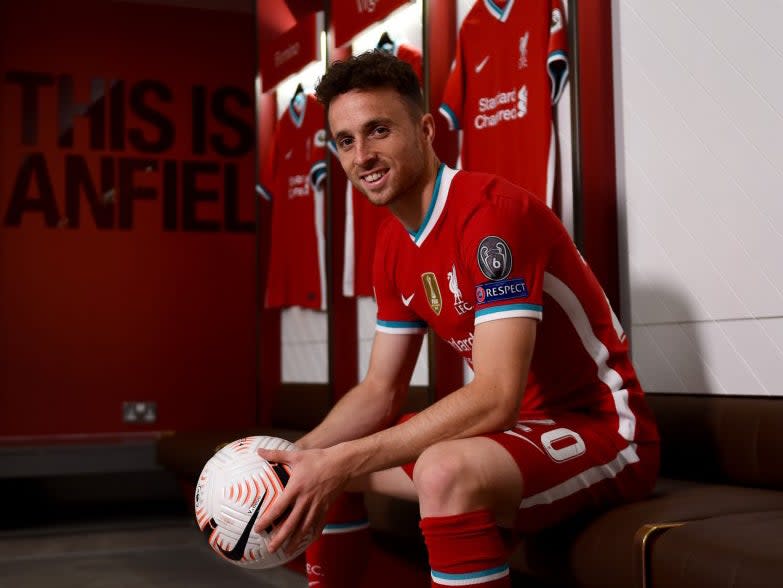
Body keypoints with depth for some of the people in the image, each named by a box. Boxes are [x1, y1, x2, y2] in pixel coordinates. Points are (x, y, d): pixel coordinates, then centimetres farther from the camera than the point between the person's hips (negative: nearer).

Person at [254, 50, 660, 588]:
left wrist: (342, 462, -30)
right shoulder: (394, 247, 5)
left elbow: (498, 396, -29)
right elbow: (380, 392, 10)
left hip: (602, 428, -8)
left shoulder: (491, 211, -22)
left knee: (446, 471, -37)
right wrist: (300, 455, -8)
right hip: (520, 428, 9)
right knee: (321, 463, 10)